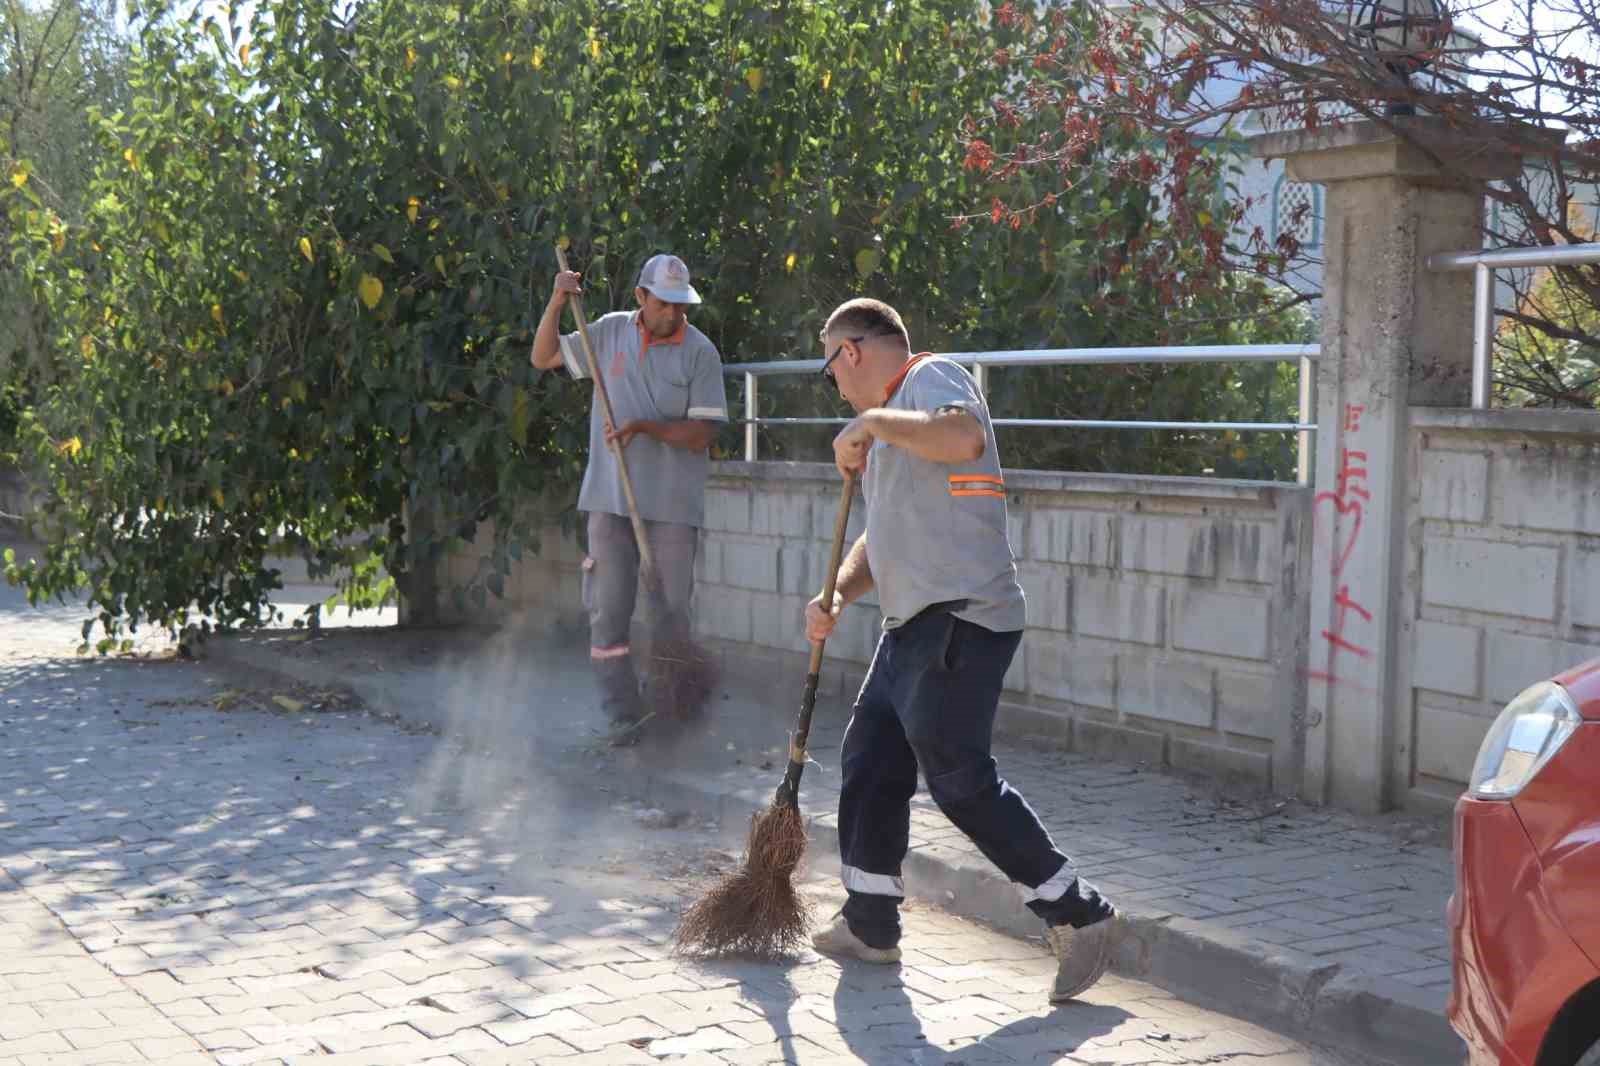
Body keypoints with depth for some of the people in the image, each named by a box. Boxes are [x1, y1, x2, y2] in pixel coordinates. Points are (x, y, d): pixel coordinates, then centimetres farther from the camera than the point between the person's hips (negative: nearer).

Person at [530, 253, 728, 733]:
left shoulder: (699, 351, -5)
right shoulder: (610, 332, 5)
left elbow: (702, 434, -8)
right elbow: (542, 357, 11)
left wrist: (644, 427, -21)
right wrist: (556, 303, -3)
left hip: (672, 502, -3)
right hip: (609, 496, 3)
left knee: (673, 611, 3)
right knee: (609, 610, 3)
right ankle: (623, 713, 9)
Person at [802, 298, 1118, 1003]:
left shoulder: (932, 377, -5)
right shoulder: (892, 420, 25)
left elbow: (965, 438, -29)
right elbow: (881, 539, 26)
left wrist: (872, 422, -18)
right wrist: (836, 595, 9)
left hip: (961, 620, -10)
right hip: (913, 626, 10)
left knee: (958, 778, -12)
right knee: (869, 762, 13)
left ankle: (1077, 915, -4)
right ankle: (870, 926, 23)